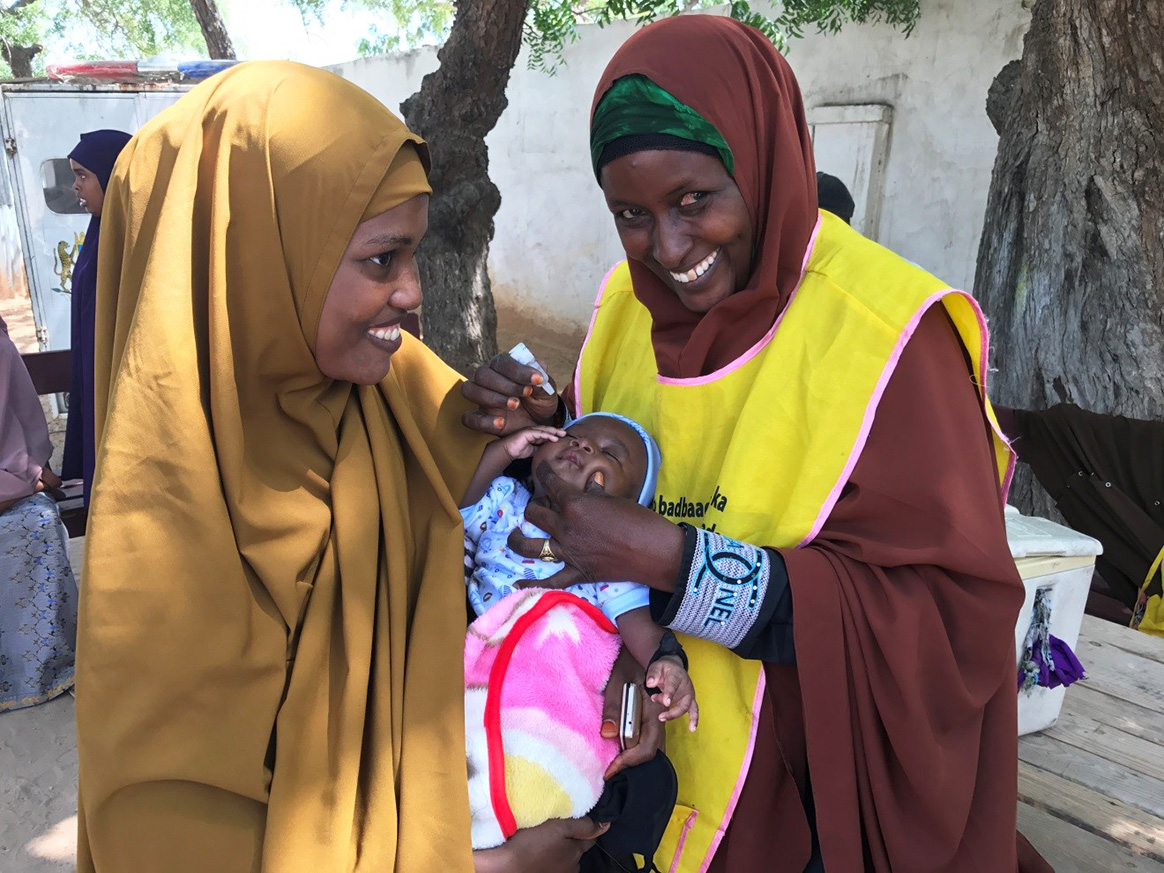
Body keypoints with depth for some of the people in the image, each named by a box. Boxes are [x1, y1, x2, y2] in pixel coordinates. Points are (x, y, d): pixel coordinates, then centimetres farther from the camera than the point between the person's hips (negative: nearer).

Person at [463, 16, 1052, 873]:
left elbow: (958, 615, -23)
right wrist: (546, 431, -15)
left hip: (825, 789, -4)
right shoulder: (630, 303, -5)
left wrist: (679, 563, -31)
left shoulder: (885, 336, -23)